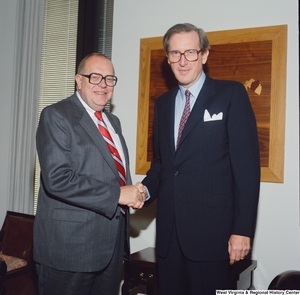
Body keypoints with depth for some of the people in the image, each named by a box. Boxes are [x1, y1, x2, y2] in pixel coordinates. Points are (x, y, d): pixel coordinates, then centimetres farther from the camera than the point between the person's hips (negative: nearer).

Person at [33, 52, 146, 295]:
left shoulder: (113, 121, 15)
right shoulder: (56, 116, -10)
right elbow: (56, 178, -22)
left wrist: (133, 193, -1)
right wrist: (117, 194, -20)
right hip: (70, 246, -7)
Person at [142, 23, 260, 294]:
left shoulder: (231, 94, -4)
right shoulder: (163, 103, 13)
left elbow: (247, 164, -10)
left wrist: (243, 230, -14)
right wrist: (144, 192, -4)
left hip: (212, 229, -5)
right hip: (169, 231, 5)